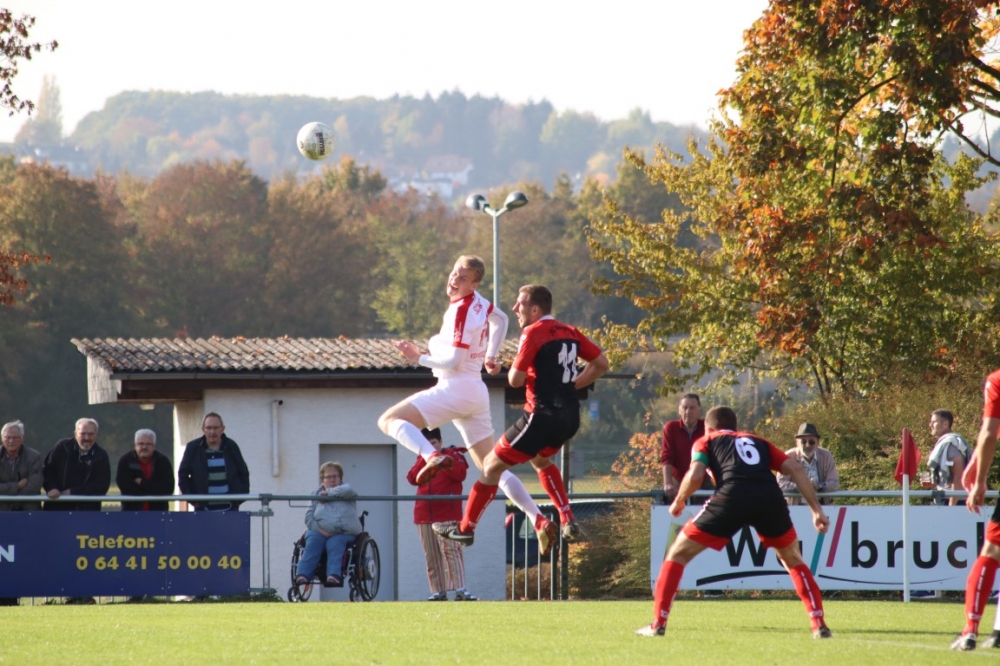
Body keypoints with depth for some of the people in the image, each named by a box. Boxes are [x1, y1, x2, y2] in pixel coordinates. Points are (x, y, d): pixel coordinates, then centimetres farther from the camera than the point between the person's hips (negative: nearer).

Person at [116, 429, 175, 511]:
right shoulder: (125, 461, -4)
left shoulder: (163, 461, -2)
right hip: (132, 510, -1)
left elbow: (168, 488, -14)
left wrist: (142, 483, -16)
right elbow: (125, 487, -15)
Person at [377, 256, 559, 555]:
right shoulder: (478, 303, 9)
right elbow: (501, 320, 32)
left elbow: (453, 361, -20)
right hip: (477, 393, 9)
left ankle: (432, 457, -33)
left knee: (389, 420, -9)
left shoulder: (461, 310, -16)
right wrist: (490, 355, 32)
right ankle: (539, 520, 2)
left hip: (455, 389, -9)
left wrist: (419, 358, -9)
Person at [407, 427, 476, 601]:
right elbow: (412, 479, 5)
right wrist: (424, 460, -4)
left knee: (451, 550, -16)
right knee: (431, 556, 3)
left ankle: (460, 589, -22)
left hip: (448, 515, -6)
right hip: (424, 514, 6)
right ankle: (438, 591, 5)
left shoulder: (453, 455, 3)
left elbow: (460, 474, -13)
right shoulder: (422, 459, 18)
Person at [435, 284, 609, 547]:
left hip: (542, 415, -8)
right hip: (570, 418, 8)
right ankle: (568, 521, 22)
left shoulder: (533, 333, -11)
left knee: (492, 465, 5)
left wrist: (514, 367, 9)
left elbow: (515, 379, -14)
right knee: (541, 461, 35)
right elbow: (601, 363, 16)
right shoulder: (570, 333, 11)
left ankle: (465, 529, 9)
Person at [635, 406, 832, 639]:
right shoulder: (759, 443, 34)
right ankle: (819, 625, 16)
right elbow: (795, 469, 21)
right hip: (770, 498, 3)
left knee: (677, 554, 15)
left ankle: (658, 624, 7)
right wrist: (817, 511, 18)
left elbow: (695, 475, 7)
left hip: (731, 498, -3)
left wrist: (678, 503, 24)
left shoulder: (706, 442, 26)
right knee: (793, 560, 28)